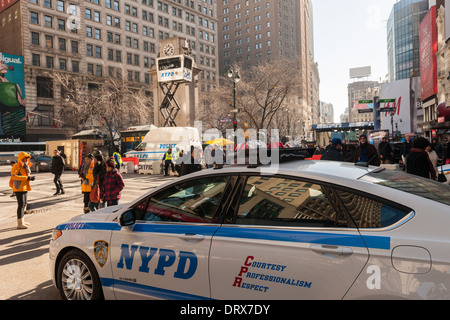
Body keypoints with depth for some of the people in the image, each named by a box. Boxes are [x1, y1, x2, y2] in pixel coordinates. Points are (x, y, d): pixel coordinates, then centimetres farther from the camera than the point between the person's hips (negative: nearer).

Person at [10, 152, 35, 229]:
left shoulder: (25, 166, 16)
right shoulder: (16, 166, -11)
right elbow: (14, 176, -23)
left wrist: (31, 177, -4)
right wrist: (26, 178, -26)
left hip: (25, 188, 9)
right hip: (19, 188, -9)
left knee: (24, 204, 15)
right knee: (21, 204, -10)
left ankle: (22, 221, 26)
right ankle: (20, 224, -7)